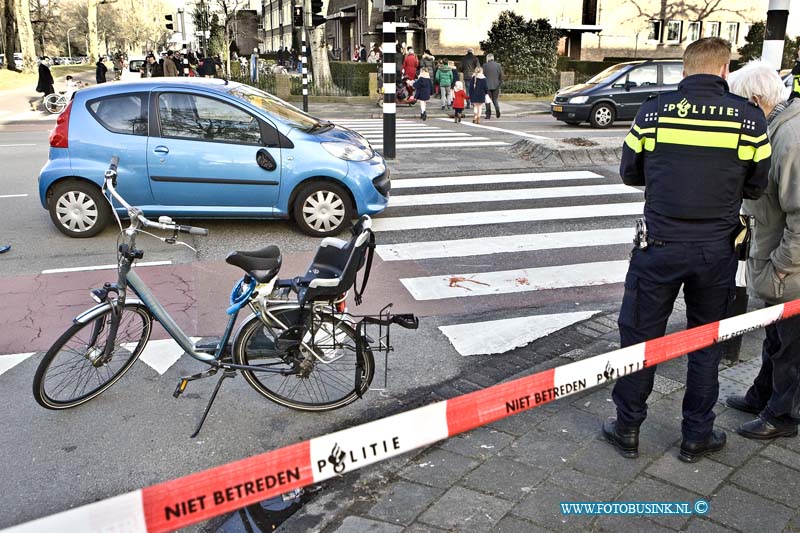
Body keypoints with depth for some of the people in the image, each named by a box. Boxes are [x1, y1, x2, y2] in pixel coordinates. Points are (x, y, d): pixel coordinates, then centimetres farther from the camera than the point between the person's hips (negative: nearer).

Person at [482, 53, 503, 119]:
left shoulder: (485, 65, -6)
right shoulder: (498, 65, 3)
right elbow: (501, 76, 4)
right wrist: (500, 84, 14)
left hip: (487, 85, -3)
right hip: (496, 85, 3)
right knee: (495, 99, 14)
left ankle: (488, 115, 4)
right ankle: (497, 109, -13)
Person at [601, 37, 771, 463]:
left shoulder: (653, 112, -5)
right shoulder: (748, 117, -5)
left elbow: (630, 174, 6)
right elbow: (755, 187, 3)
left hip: (659, 246, 0)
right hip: (717, 250, 1)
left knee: (639, 336, 11)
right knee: (706, 343, 15)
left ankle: (627, 429, 22)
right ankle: (697, 436, 27)